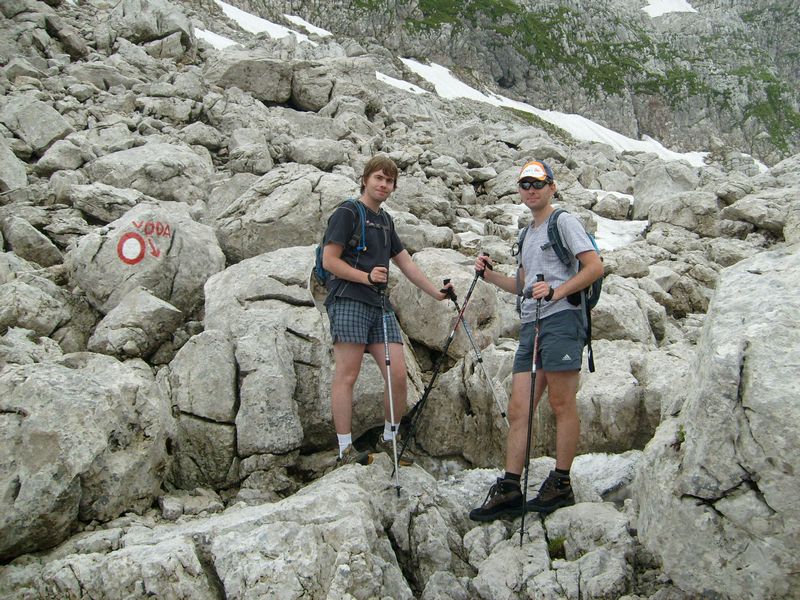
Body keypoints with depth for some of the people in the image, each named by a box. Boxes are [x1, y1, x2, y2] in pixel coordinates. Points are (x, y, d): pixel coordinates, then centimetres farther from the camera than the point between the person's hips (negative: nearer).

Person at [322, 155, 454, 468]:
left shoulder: (385, 220, 23)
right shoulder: (347, 213, 1)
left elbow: (406, 262, 25)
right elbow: (329, 260, -6)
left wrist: (436, 293, 20)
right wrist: (367, 277, -16)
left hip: (380, 304, 7)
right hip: (348, 300, -7)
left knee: (398, 375, -1)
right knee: (347, 375, -8)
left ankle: (389, 441, 13)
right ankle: (345, 451, -6)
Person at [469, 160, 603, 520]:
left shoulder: (563, 222, 1)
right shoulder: (528, 234, 25)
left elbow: (595, 266, -8)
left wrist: (555, 291, -18)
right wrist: (491, 276, 14)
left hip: (560, 319, -8)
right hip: (531, 325, 8)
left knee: (561, 405, -4)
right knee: (518, 409, 2)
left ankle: (561, 484, 5)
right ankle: (509, 490, 3)